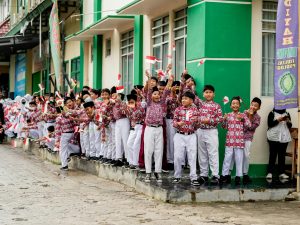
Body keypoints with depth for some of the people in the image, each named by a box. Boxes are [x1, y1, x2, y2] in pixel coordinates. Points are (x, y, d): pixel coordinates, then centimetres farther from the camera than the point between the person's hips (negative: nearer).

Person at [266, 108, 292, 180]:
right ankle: (270, 172, -3)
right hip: (274, 137, -3)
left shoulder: (287, 114, 13)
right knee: (273, 155, -4)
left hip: (284, 138, 3)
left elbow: (290, 126, 10)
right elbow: (269, 124, -7)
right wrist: (278, 120, -17)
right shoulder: (272, 113, 2)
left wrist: (288, 121, -10)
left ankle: (281, 173, 3)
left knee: (282, 155, 1)